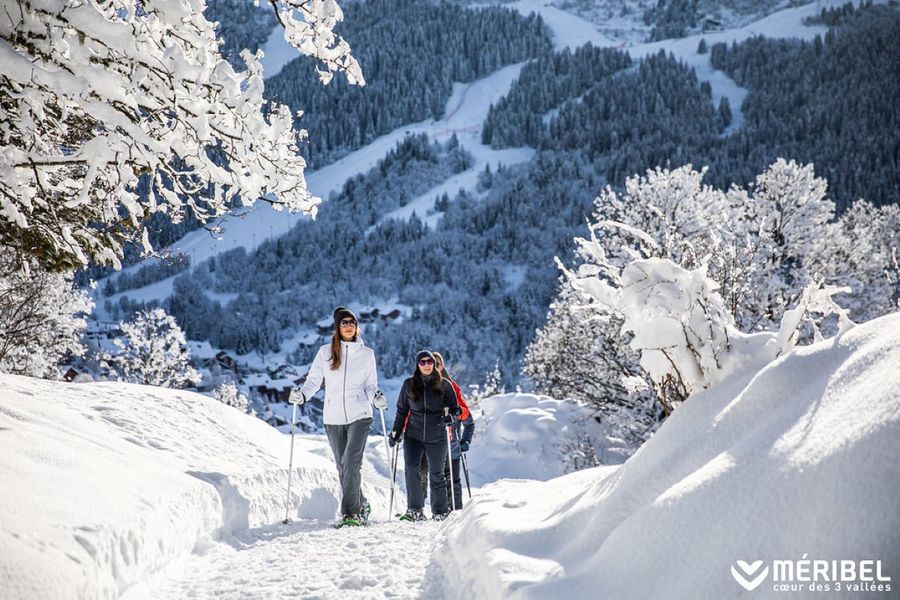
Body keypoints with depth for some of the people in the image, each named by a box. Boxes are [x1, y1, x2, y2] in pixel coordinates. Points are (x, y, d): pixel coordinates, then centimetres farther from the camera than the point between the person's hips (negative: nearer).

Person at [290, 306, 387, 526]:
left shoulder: (366, 354, 6)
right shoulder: (325, 352, 5)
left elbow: (370, 385, 11)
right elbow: (314, 380, 5)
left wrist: (376, 397, -10)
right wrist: (301, 395, -13)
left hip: (359, 415, -2)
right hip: (333, 418, 2)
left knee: (352, 461, -17)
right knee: (343, 467, 7)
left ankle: (350, 512, -14)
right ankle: (361, 505, 26)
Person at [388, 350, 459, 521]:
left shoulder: (443, 385, 2)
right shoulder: (409, 385, 6)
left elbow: (454, 406, 7)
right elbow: (402, 410, 13)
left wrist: (450, 416, -15)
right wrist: (396, 432, 8)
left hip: (437, 437, -1)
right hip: (414, 435, 1)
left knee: (436, 474, 5)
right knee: (411, 469, -18)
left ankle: (440, 511, 20)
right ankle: (415, 510, -13)